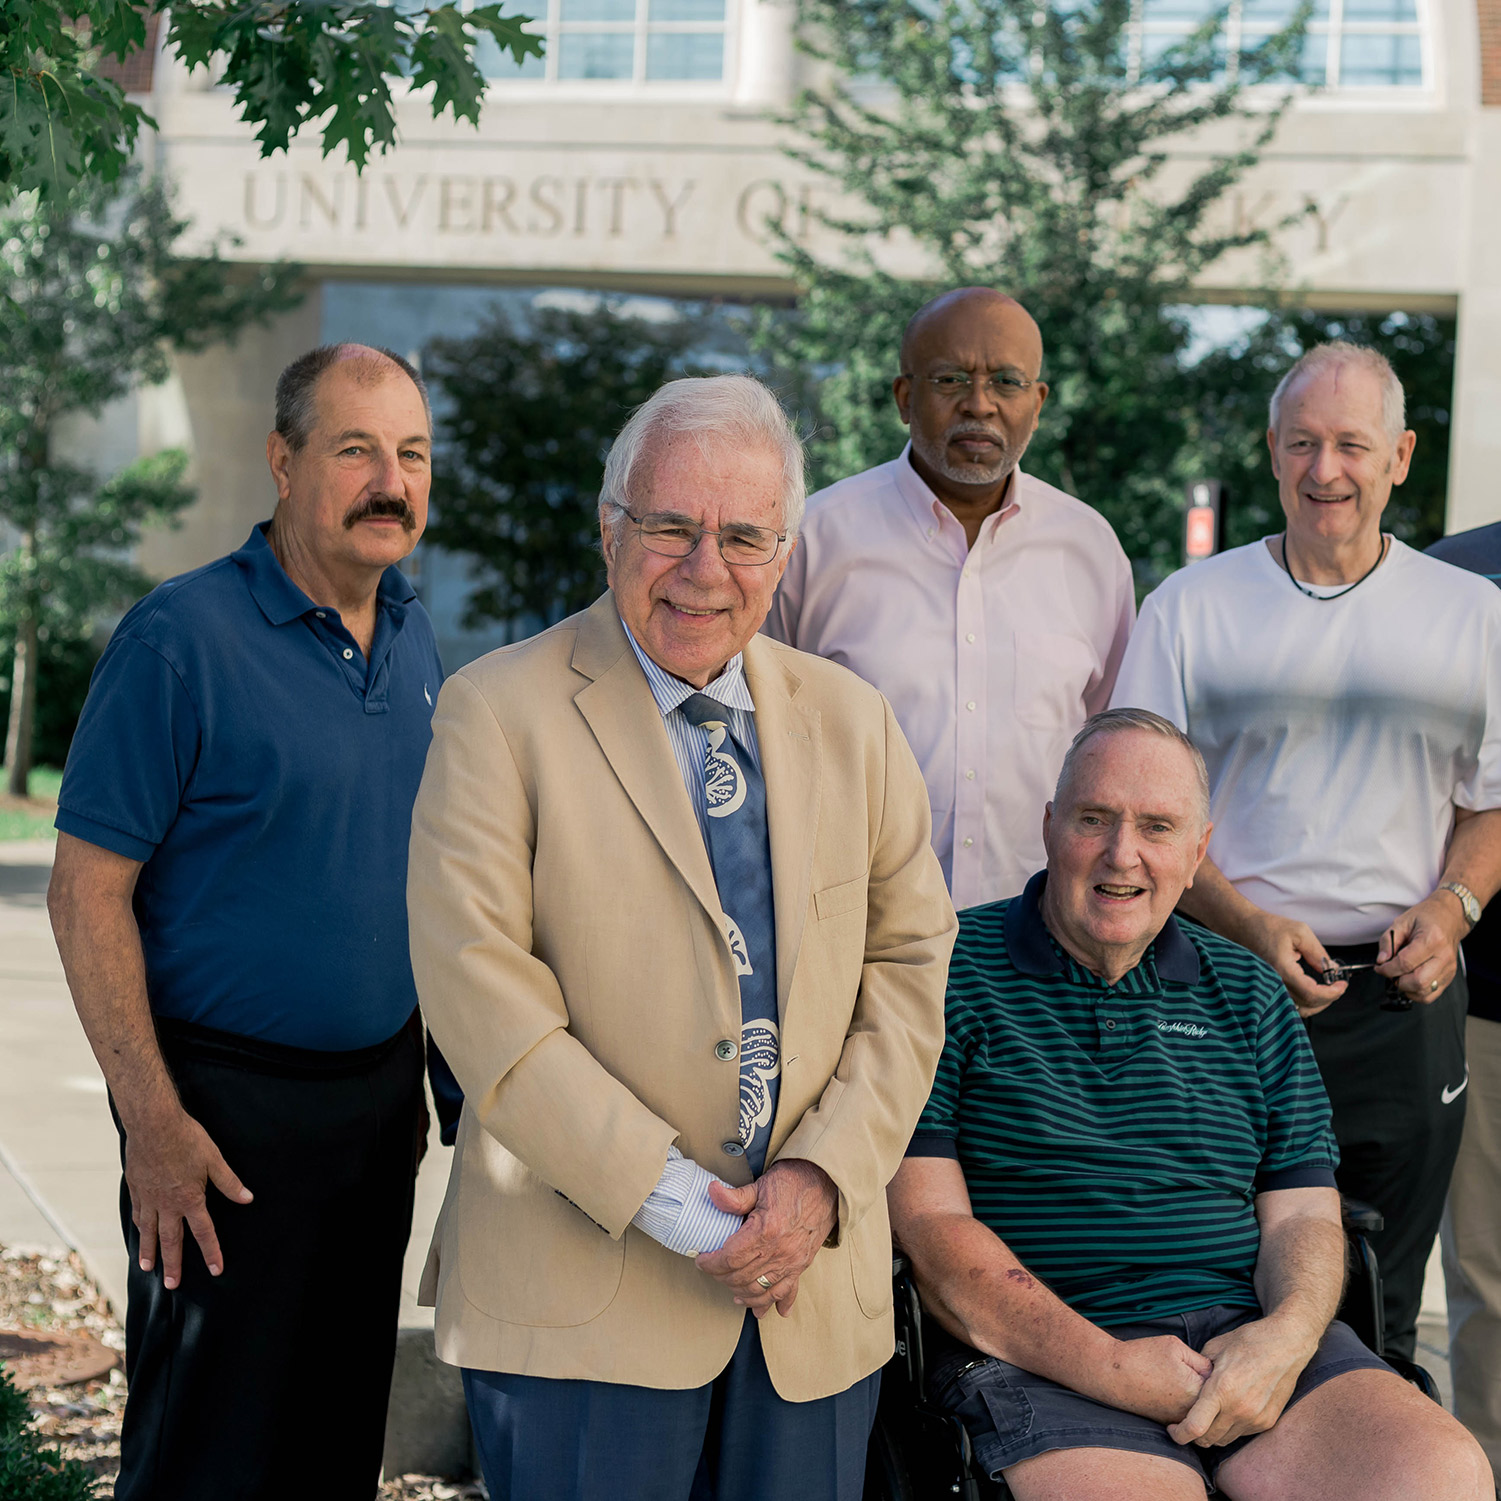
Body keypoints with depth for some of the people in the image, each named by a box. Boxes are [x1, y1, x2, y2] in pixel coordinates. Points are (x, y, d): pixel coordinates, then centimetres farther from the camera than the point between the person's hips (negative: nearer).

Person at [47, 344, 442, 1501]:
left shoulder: (415, 639, 6)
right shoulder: (184, 636, -15)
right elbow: (87, 891, -15)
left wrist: (419, 1066, 13)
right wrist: (154, 1123, -19)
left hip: (379, 1092, 6)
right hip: (232, 1105, -6)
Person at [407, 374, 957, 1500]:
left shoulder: (854, 722, 10)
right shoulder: (499, 712, -4)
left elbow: (912, 960, 9)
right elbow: (478, 988, -11)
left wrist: (825, 1175, -6)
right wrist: (674, 1204, -15)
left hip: (816, 1284, 4)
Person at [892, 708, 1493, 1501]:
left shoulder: (1250, 997, 18)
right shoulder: (950, 973, 3)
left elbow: (1302, 1214, 14)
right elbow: (929, 1225, -4)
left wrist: (1287, 1334, -10)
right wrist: (1107, 1366, -15)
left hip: (1249, 1334, 5)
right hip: (1040, 1360, -4)